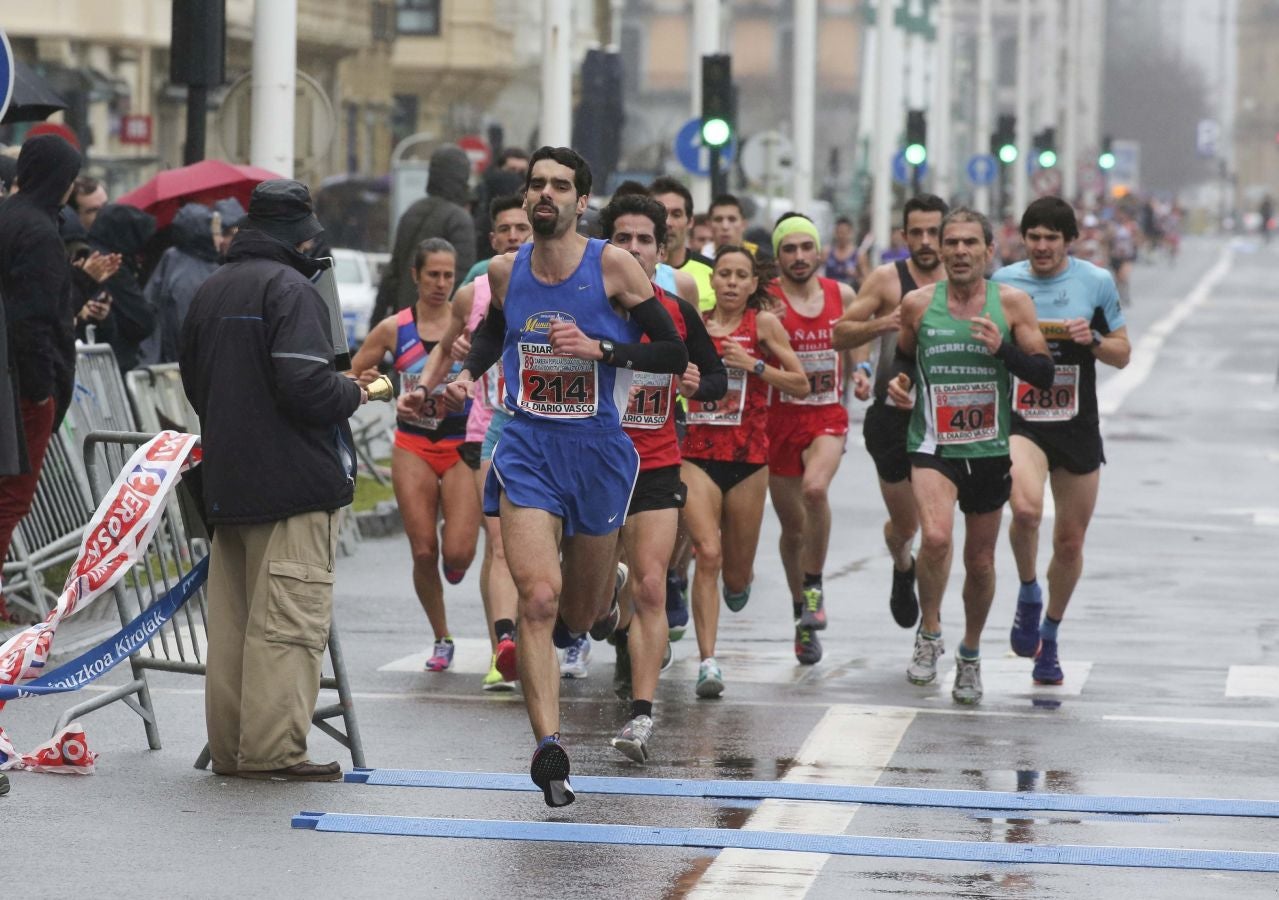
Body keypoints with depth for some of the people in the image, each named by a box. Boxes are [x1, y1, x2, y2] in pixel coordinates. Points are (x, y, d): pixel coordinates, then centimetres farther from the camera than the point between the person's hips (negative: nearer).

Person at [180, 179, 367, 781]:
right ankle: (273, 749, -9)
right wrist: (356, 393, -3)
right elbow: (306, 387, -21)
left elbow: (193, 381, 22)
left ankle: (230, 746, 15)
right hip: (293, 481, -8)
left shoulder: (210, 291, 14)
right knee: (289, 619, -7)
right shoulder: (290, 289, -12)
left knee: (231, 620, 11)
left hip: (226, 479, 8)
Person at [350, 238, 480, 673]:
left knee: (457, 553, -14)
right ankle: (442, 639, 15)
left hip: (461, 446, -1)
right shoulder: (394, 329, 4)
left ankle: (455, 565, 25)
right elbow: (346, 376, 9)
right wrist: (361, 385, -13)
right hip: (413, 447, 1)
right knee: (424, 552, -4)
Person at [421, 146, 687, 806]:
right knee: (537, 599, -18)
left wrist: (599, 349, -19)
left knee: (578, 615, 12)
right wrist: (467, 374, 8)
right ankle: (548, 749, -20)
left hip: (596, 450, -1)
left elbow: (674, 354, -7)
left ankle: (594, 604, 52)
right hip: (527, 449, 1)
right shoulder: (505, 272, 4)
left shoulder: (612, 267, -7)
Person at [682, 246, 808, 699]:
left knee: (736, 572, 9)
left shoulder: (763, 324, 0)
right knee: (707, 554, -17)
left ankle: (739, 581, 49)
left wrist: (753, 364, -13)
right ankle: (708, 662, -18)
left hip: (748, 458, 0)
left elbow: (801, 385, -2)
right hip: (697, 455, 0)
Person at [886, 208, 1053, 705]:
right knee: (936, 537, -26)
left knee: (980, 562, 11)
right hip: (933, 444, -1)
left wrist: (1003, 348, -19)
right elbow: (903, 357, 19)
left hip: (989, 449, 1)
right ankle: (928, 632, -3)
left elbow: (1044, 373, -3)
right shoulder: (918, 304, 1)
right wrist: (896, 383, -3)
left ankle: (970, 655, 34)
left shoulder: (1011, 303, -2)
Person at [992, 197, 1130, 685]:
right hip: (1020, 420, -1)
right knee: (1026, 507, -30)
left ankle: (1049, 636, 30)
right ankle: (1028, 593, -2)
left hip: (1077, 424, 1)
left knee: (1070, 542, 8)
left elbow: (1122, 354, 7)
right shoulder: (1004, 282, 1)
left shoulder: (1096, 282, 0)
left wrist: (1092, 339, -13)